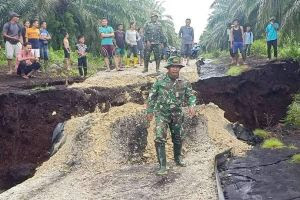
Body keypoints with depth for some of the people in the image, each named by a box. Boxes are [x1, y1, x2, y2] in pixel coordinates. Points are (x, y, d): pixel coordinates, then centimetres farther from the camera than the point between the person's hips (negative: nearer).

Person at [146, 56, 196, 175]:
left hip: (177, 114, 3)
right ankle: (162, 166, -8)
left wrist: (191, 105, -13)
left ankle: (178, 158, 41)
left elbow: (191, 95, 7)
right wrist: (149, 111, 2)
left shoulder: (184, 83, -4)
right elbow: (152, 96, -1)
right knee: (160, 138, -15)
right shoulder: (160, 81, -10)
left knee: (178, 138, 16)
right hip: (162, 113, -3)